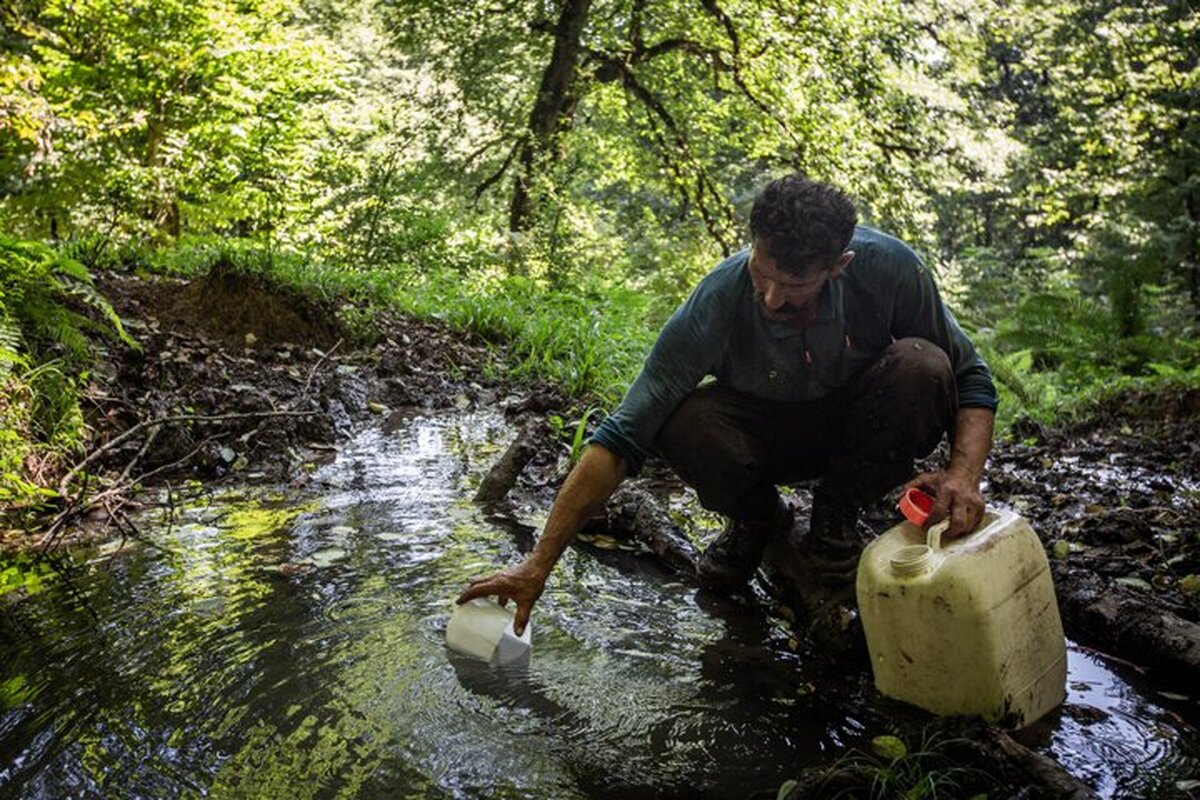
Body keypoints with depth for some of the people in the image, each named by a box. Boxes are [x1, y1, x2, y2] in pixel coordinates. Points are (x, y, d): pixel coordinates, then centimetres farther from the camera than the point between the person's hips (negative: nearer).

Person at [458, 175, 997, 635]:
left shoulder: (888, 267, -27)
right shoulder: (716, 304, -30)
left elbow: (969, 377, -12)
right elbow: (620, 439, -30)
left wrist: (963, 474, -32)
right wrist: (538, 565, -33)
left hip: (860, 430, 1)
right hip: (768, 435, -1)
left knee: (921, 365, -31)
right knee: (682, 423, -33)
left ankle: (835, 515, -5)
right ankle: (757, 521, 2)